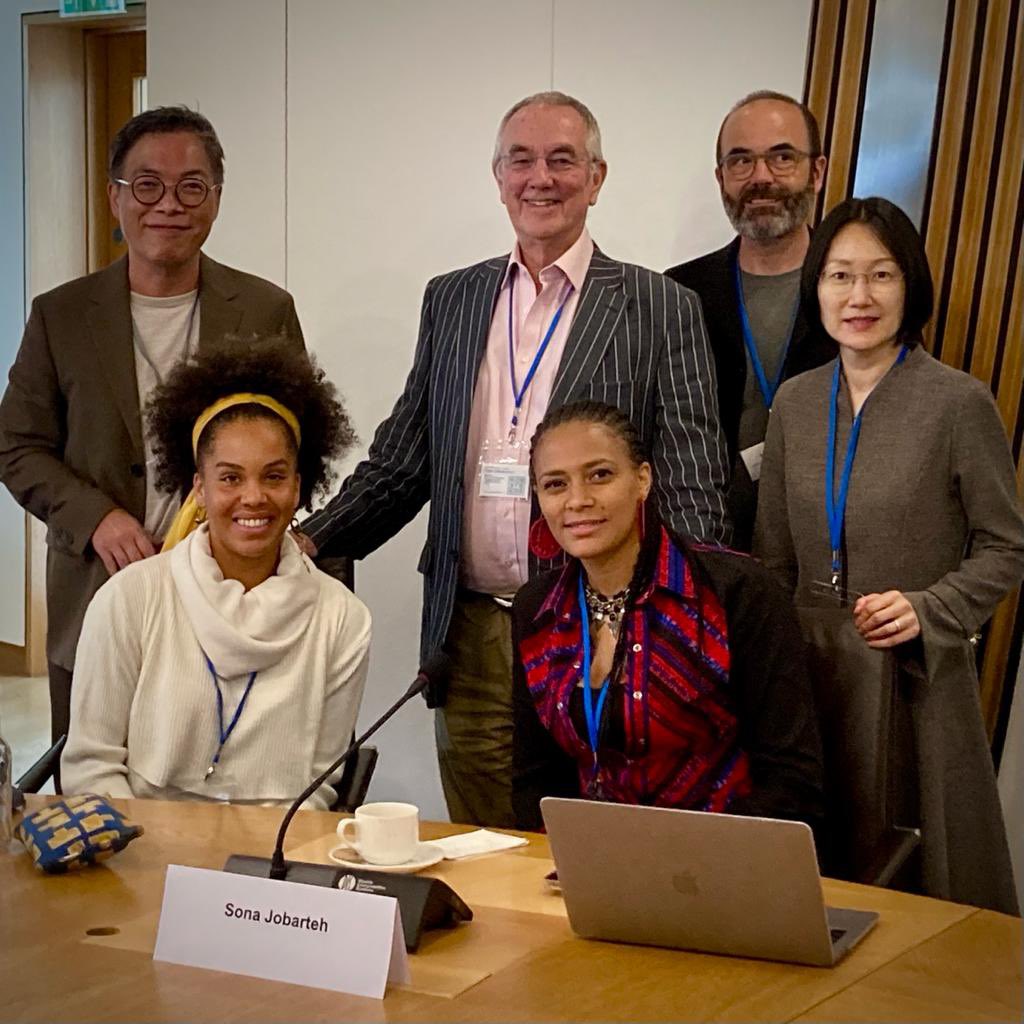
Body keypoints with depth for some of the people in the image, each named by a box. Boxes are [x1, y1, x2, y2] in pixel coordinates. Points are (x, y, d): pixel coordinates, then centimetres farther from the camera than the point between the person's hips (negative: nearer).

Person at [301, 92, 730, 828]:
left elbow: (692, 494, -5)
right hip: (472, 638, 4)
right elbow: (402, 462, 12)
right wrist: (308, 542, -2)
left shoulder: (662, 311, -2)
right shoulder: (451, 301, 10)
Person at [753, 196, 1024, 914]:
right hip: (811, 673, 4)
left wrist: (927, 610, -16)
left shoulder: (959, 403, -8)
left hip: (916, 679, -4)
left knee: (924, 887, 6)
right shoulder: (794, 404, 6)